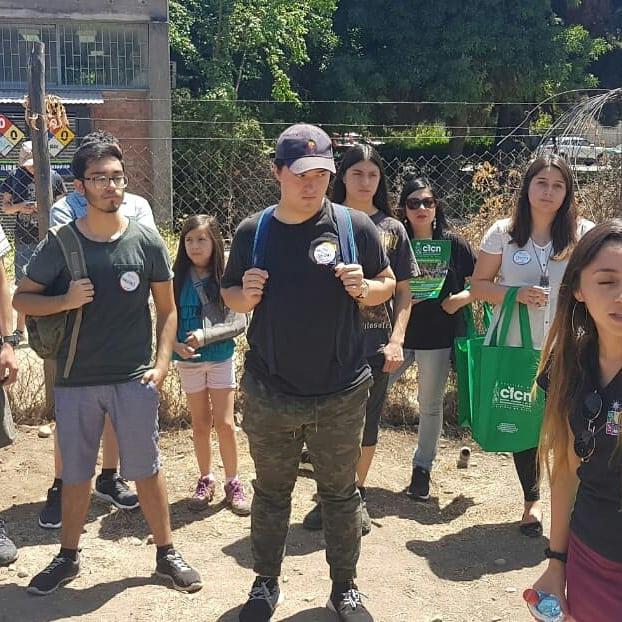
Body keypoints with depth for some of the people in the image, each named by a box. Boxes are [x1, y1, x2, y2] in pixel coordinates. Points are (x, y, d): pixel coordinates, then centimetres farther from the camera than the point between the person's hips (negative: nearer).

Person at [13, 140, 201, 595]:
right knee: (76, 474, 15)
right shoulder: (60, 244, -3)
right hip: (75, 381, 1)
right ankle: (68, 557, 33)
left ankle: (166, 553, 25)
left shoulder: (147, 242, -3)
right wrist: (66, 301, -14)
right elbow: (22, 299, 4)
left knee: (147, 470, 8)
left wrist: (161, 363, -7)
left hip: (134, 379, -1)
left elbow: (167, 309, 3)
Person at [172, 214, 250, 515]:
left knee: (224, 423, 0)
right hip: (188, 360, 2)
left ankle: (233, 483, 15)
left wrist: (205, 335, -23)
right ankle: (205, 480, 27)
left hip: (220, 358, -2)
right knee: (200, 423, 13)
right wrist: (176, 345, -20)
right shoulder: (177, 278, -4)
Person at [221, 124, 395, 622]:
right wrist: (247, 295, -13)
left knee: (341, 495, 14)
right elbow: (230, 296, 10)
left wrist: (365, 288, -18)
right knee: (271, 493, 17)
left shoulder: (354, 226, -5)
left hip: (341, 394, -1)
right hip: (269, 394, 1)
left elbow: (387, 285, 4)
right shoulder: (253, 231, 0)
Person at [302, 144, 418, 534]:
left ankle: (358, 498, 27)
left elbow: (403, 292, 6)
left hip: (376, 344, 1)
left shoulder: (392, 229, 6)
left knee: (368, 425, 10)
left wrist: (397, 340, -5)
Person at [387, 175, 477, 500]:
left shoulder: (453, 243, -3)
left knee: (430, 405, 11)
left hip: (439, 336, -1)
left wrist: (461, 298, -15)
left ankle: (422, 467, 27)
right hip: (400, 333, 1)